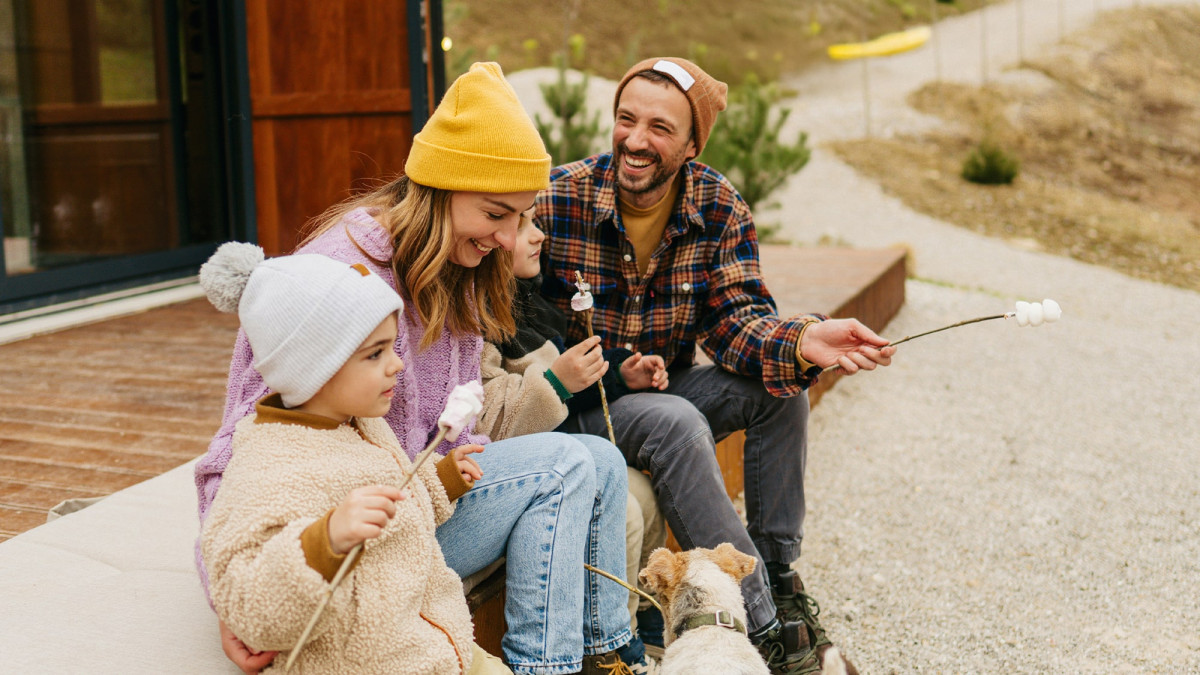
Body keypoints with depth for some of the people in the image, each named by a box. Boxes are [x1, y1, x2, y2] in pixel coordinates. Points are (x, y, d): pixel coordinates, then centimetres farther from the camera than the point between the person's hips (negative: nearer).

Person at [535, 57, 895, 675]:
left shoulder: (719, 206, -5)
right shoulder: (556, 200, -17)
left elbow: (734, 317, -12)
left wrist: (800, 343, -35)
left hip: (665, 387, 5)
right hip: (574, 402, -4)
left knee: (781, 388, -18)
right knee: (676, 423, -32)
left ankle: (777, 573, -3)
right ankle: (759, 622, -23)